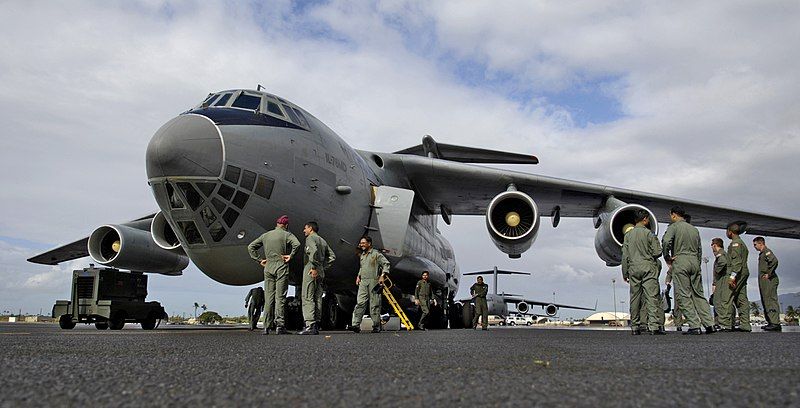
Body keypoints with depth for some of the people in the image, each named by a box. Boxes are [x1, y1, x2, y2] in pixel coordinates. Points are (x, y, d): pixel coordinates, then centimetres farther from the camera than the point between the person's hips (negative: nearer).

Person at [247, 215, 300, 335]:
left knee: (269, 298, 5)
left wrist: (259, 260, 10)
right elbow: (297, 244, -21)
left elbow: (251, 247, 13)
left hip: (268, 268, 4)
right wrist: (291, 255, -10)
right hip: (282, 268, -4)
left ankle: (266, 326, 3)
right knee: (280, 297, -4)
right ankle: (279, 325, -9)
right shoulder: (287, 235, -2)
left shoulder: (265, 235, 13)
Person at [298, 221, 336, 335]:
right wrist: (324, 268, 16)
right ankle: (316, 326, 8)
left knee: (307, 298, -12)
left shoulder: (310, 238, -2)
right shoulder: (323, 241, 23)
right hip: (320, 273, 9)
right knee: (318, 299, 8)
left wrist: (314, 267, -22)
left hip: (311, 271, -8)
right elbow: (332, 256, 19)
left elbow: (314, 251, -22)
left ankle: (310, 325, -20)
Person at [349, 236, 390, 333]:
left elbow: (386, 264, -5)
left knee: (375, 305, -3)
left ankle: (376, 327, 3)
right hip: (363, 282, 6)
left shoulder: (376, 254, -1)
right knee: (360, 303, -8)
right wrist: (358, 276, 19)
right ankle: (356, 324, -16)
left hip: (373, 282, -6)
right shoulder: (362, 255, 20)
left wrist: (382, 276, -14)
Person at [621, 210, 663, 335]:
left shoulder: (628, 235, 8)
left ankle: (635, 327, 9)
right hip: (648, 268, -4)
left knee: (635, 297, 7)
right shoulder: (649, 233, -3)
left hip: (633, 268, 4)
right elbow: (657, 252, -6)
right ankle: (654, 325, -15)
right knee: (651, 296, -7)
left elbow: (625, 256, 8)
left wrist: (625, 273, 14)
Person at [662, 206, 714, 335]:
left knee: (683, 296, -4)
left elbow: (666, 241, -20)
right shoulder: (694, 229, 18)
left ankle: (694, 326, -9)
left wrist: (667, 258, -7)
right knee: (698, 294, 10)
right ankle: (709, 324, 3)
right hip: (695, 261, 6)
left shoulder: (673, 227, -2)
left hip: (680, 262, -6)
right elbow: (699, 250, 20)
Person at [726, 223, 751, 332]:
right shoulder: (742, 243, 25)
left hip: (738, 274, -10)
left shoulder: (735, 243, -7)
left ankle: (728, 324, -13)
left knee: (729, 298, -11)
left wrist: (733, 275, -23)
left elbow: (737, 260, -18)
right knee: (742, 299, 7)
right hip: (744, 273, 10)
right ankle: (745, 324, 4)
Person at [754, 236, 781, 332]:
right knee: (765, 302, 11)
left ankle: (775, 323, -14)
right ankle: (770, 322, 14)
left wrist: (769, 274, -21)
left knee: (771, 301, -12)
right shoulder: (761, 254, 22)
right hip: (763, 281, 10)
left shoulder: (767, 252, -8)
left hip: (769, 280, -10)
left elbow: (774, 261, -25)